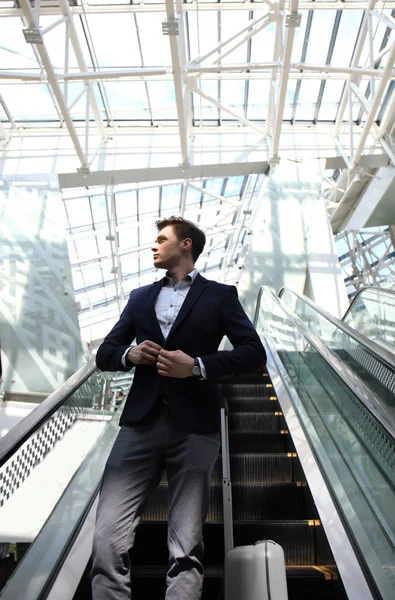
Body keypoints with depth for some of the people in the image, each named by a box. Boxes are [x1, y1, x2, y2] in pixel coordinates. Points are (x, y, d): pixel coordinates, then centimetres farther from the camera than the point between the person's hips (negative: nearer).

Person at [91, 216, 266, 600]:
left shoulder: (220, 295, 8)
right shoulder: (140, 297, 19)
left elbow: (254, 353, 0)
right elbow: (104, 354, 18)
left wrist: (197, 366, -13)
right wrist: (129, 355, -5)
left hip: (194, 428, -3)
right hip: (140, 423, 3)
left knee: (185, 549, 0)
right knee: (107, 538, -4)